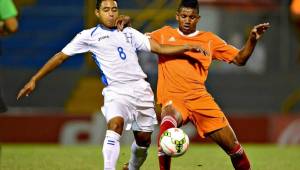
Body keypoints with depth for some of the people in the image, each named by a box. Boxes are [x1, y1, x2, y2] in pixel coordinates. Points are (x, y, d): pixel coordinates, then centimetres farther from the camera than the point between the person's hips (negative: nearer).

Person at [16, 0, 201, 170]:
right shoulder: (89, 36, 7)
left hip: (140, 88, 4)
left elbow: (159, 48, 16)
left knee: (144, 140, 7)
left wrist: (187, 47, 3)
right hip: (116, 90, -4)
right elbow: (61, 57, 8)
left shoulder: (129, 33, 16)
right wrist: (34, 80, 4)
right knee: (115, 124, -32)